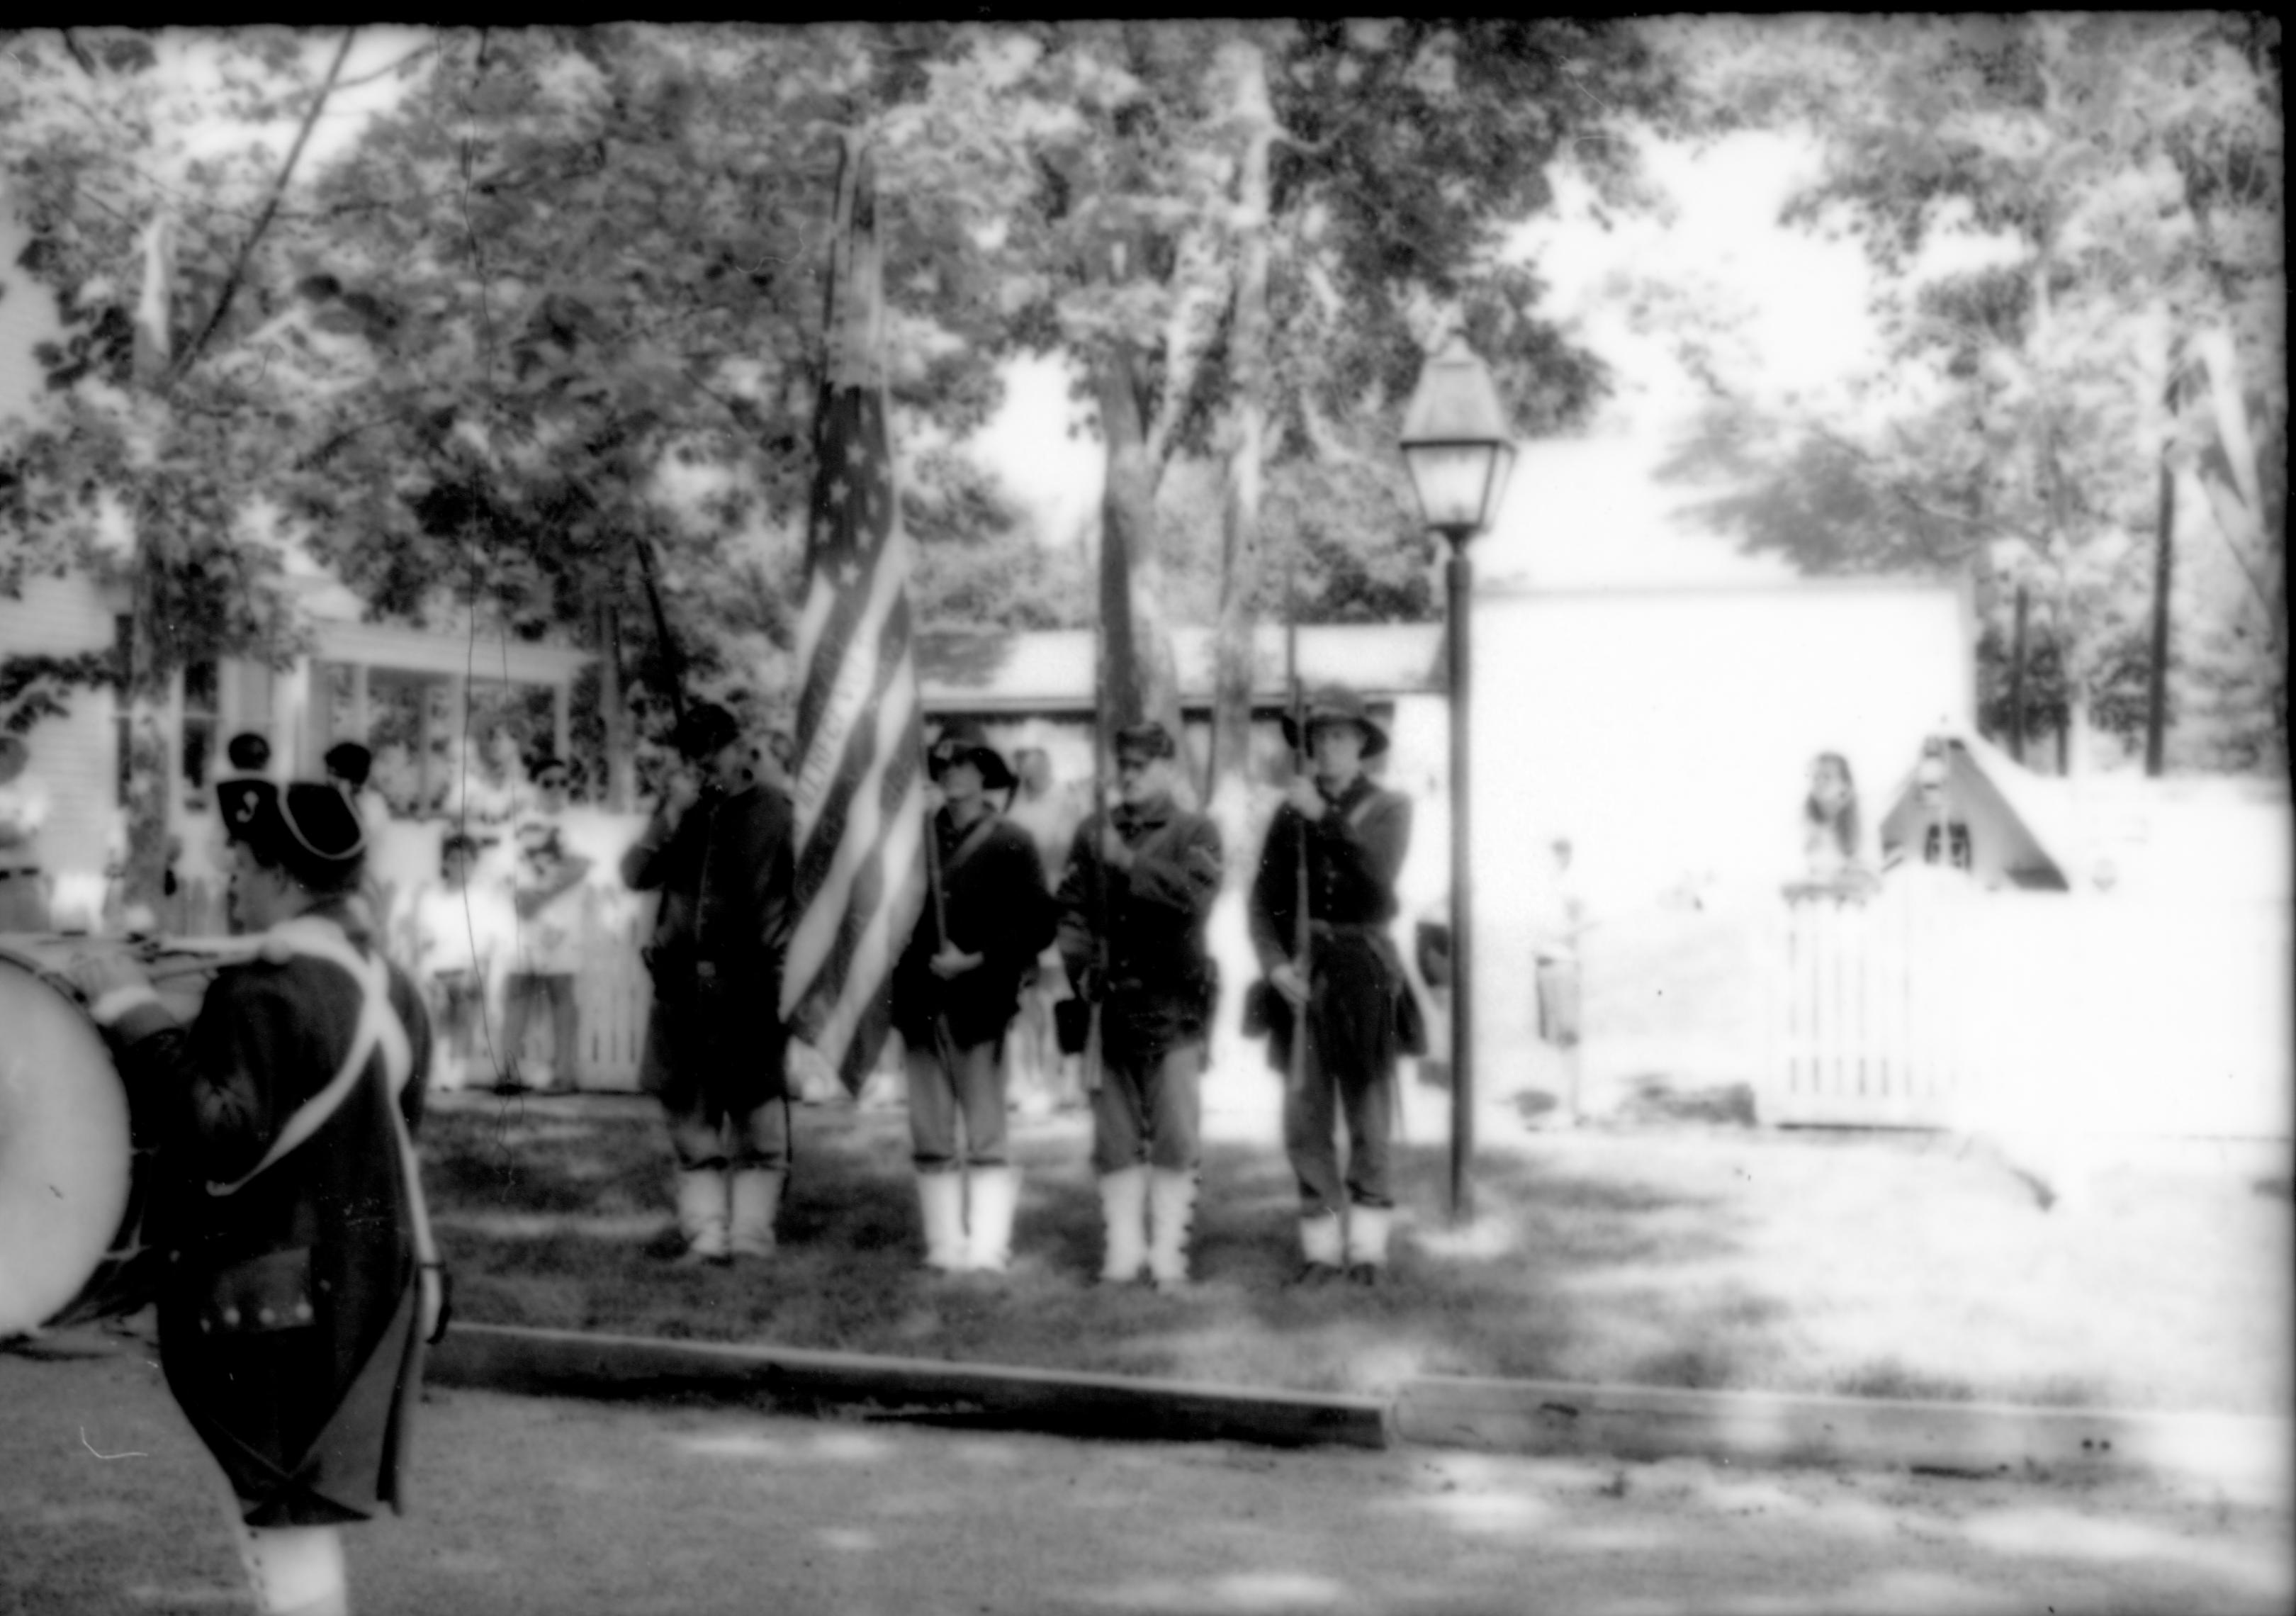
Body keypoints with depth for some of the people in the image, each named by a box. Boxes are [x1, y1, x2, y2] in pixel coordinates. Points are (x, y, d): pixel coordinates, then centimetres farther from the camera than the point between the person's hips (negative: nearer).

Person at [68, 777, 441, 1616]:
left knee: (284, 1513, 0)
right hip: (368, 1283, 9)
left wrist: (136, 1015, -25)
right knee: (296, 1508, 20)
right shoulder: (387, 985, 9)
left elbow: (219, 1140, -28)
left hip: (279, 1294, -9)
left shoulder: (267, 996, -19)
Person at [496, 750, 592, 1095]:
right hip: (523, 920, 4)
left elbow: (579, 869, -9)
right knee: (516, 992, 0)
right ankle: (511, 1071, 2)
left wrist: (542, 893, -15)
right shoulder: (522, 823, 13)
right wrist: (517, 896, -5)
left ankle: (564, 1073, -3)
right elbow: (516, 872, 15)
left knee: (560, 992, -4)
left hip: (561, 921, -4)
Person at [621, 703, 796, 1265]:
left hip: (751, 987, -4)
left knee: (757, 1121, -2)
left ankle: (751, 1238, 4)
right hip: (682, 985, 4)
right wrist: (671, 814, -9)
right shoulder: (679, 813, 12)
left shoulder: (776, 813, 0)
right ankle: (706, 1236, 10)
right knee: (691, 1118, 5)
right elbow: (635, 877, 2)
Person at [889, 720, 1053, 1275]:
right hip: (920, 1008, 4)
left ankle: (987, 1246, 2)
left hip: (979, 1007, -4)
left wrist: (977, 959, -11)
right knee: (931, 1140, 6)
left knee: (985, 1137, -1)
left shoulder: (1010, 844, 0)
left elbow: (1038, 926, -3)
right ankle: (944, 1245, 11)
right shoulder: (917, 836, 12)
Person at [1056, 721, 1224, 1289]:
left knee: (1174, 1135, -2)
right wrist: (1081, 967, -1)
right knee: (1114, 1135, 6)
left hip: (1173, 1001, -3)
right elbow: (1072, 907, 12)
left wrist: (1130, 864, -16)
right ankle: (1123, 1253, 14)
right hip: (1111, 1002, 3)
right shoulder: (1093, 833, 13)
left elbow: (1195, 896, -15)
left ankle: (1168, 1254, 6)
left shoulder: (1195, 833, 3)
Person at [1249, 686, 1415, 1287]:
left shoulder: (1387, 809, 4)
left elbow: (1378, 877, -15)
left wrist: (1324, 819, -18)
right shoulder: (1289, 812, 8)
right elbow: (1263, 898, 5)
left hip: (1363, 973, -2)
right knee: (1305, 1122, 2)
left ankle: (1367, 1247, 13)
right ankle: (1321, 1249, 10)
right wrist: (1276, 964, -9)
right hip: (1303, 980, 2)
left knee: (1368, 1120, 4)